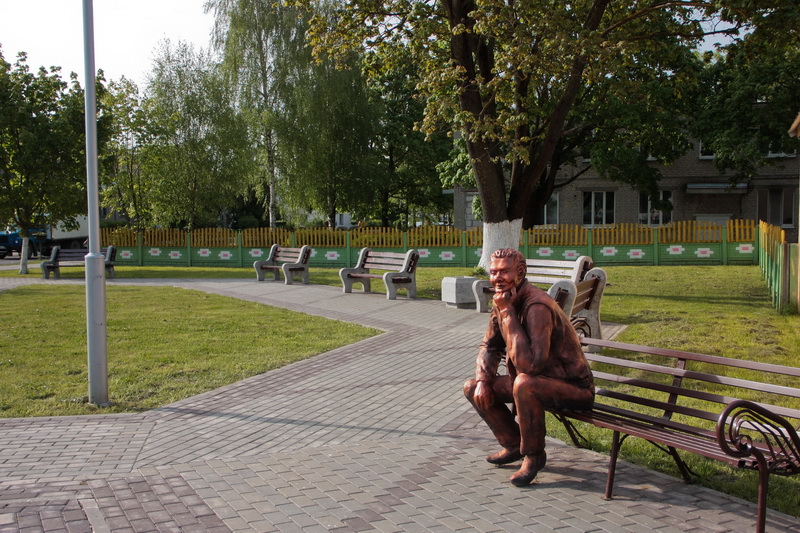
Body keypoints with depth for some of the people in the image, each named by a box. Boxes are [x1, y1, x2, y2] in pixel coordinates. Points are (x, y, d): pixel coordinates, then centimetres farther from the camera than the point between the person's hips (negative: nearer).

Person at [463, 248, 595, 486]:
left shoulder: (537, 306, -28)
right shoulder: (503, 301, -1)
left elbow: (530, 364, -37)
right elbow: (490, 346, 11)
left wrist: (508, 313, -33)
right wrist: (483, 380, -6)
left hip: (573, 387, -8)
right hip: (538, 381, 9)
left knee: (524, 383, -38)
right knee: (472, 388, 2)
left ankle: (534, 455, -13)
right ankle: (513, 445, 18)